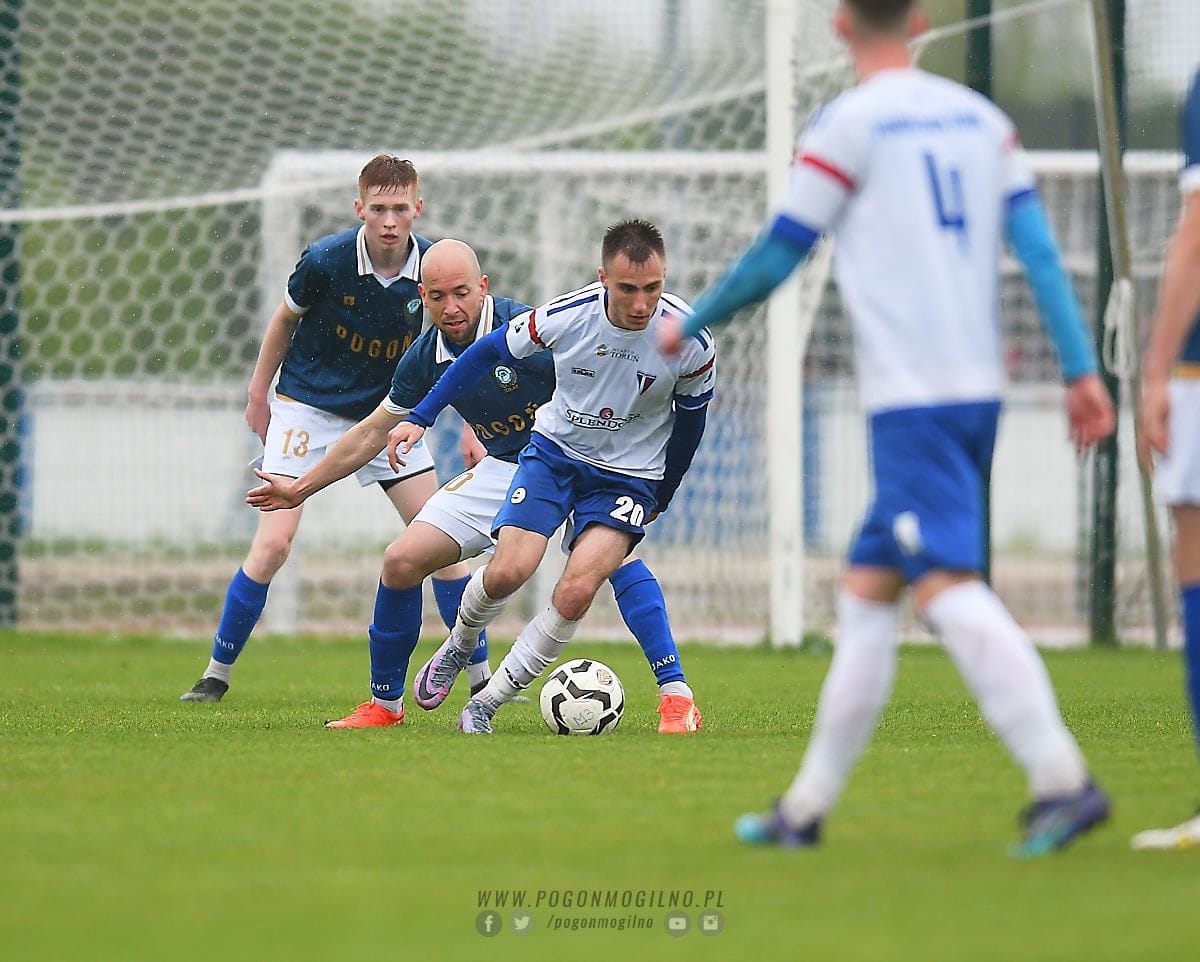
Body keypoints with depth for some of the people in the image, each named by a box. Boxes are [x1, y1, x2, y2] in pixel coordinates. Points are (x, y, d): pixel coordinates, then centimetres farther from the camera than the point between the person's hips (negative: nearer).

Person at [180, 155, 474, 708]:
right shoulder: (326, 260, -20)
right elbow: (285, 319, 0)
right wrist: (258, 395, 7)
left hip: (386, 413, 3)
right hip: (308, 408, -3)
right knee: (273, 543, -14)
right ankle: (217, 672, -1)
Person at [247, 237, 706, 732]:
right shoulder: (424, 359, -5)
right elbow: (372, 432, 11)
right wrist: (302, 487, 17)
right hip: (501, 468, 6)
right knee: (402, 560, -5)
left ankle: (675, 695, -32)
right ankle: (384, 701, 14)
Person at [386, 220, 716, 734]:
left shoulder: (692, 342, -20)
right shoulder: (565, 315, -21)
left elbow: (689, 417, 1)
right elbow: (489, 351, -3)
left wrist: (660, 497, 12)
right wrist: (419, 417, -5)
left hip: (629, 475, 0)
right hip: (555, 448, 1)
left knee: (576, 592, -20)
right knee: (510, 570, -17)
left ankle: (488, 702, -5)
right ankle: (459, 646, 19)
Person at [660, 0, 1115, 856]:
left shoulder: (848, 125, -4)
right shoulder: (980, 118, 13)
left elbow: (773, 262, 0)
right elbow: (1039, 249, 6)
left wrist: (689, 326, 16)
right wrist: (1082, 370, 4)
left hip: (912, 398, -7)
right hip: (978, 388, 7)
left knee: (950, 587, -15)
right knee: (867, 589, 13)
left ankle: (1062, 779, -28)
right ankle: (807, 807, 17)